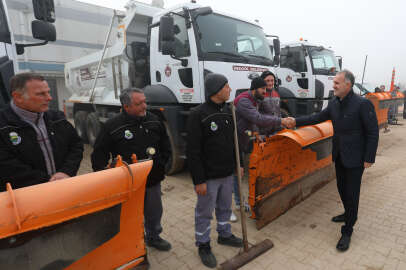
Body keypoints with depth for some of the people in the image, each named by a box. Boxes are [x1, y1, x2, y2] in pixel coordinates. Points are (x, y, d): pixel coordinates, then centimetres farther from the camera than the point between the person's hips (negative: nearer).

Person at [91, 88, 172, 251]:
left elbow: (165, 146, 13)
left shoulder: (154, 120, 0)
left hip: (153, 181, 5)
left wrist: (161, 165, 8)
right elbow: (99, 156, -7)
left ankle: (153, 237, 46)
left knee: (154, 212, 21)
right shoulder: (112, 126, -13)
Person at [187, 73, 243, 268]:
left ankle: (225, 235, 45)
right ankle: (203, 245, 31)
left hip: (227, 173, 7)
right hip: (208, 176, -7)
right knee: (204, 212, 10)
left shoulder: (228, 111, 6)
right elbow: (193, 151, -19)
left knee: (225, 207, 24)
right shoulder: (198, 114, -17)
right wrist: (199, 180, -19)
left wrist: (238, 164, 16)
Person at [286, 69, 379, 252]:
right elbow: (318, 117, 11)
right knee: (341, 188, 20)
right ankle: (349, 214, 45)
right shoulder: (334, 103, 2)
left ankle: (347, 231, 18)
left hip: (355, 158, -6)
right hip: (339, 156, 7)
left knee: (352, 193, 4)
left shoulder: (362, 104, -18)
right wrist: (297, 122, 1)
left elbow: (373, 133, -15)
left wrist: (369, 159, -14)